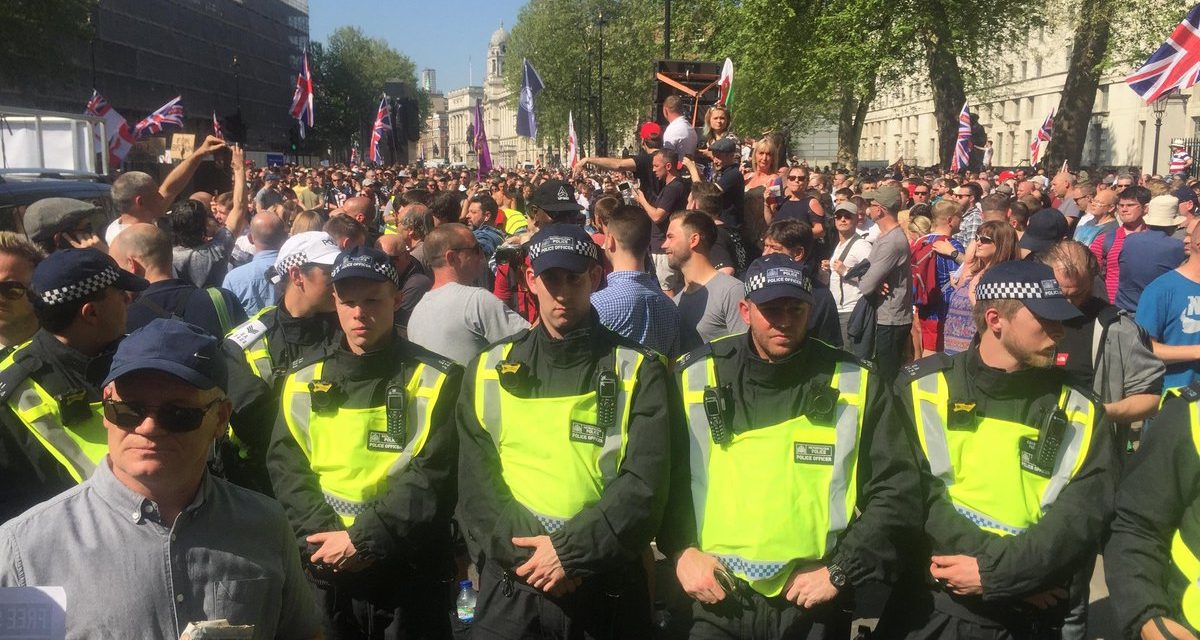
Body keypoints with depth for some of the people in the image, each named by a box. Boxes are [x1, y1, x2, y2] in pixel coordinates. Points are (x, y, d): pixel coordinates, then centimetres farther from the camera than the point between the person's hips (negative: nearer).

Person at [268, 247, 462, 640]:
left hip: (410, 576, -2)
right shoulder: (304, 382, 7)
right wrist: (321, 536, -12)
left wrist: (362, 539, -16)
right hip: (324, 575, 3)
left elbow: (433, 477, -11)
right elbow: (286, 468, 3)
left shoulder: (434, 380, -4)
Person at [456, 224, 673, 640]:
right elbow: (474, 481, 0)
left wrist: (571, 551, -17)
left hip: (607, 587, -1)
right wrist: (523, 550, -13)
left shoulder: (638, 371, -1)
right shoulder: (491, 369, 5)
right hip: (512, 583, 1)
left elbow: (645, 484, -10)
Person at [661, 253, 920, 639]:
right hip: (716, 598, 1)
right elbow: (664, 476, 7)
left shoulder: (855, 384, -4)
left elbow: (896, 489, -2)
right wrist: (681, 550, -4)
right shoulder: (697, 376, -2)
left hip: (813, 606, 0)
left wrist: (841, 570, -7)